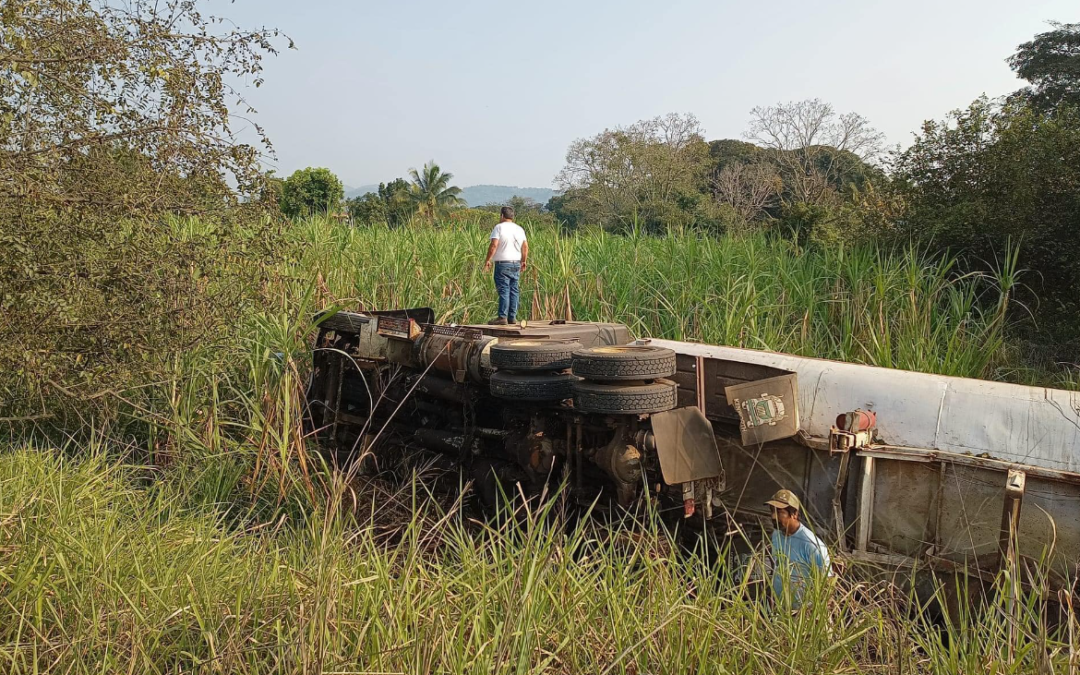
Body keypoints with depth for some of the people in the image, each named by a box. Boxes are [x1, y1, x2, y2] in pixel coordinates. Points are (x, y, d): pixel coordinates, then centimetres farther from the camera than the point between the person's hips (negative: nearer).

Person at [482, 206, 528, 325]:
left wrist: (488, 260, -10)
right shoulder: (519, 229, 12)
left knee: (504, 290, -8)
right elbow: (525, 246, 11)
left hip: (503, 263, -6)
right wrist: (524, 261, 18)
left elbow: (493, 245, -16)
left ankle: (502, 317, -12)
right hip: (516, 263, 6)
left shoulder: (499, 227, -7)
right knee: (514, 290, 8)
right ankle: (512, 317, 10)